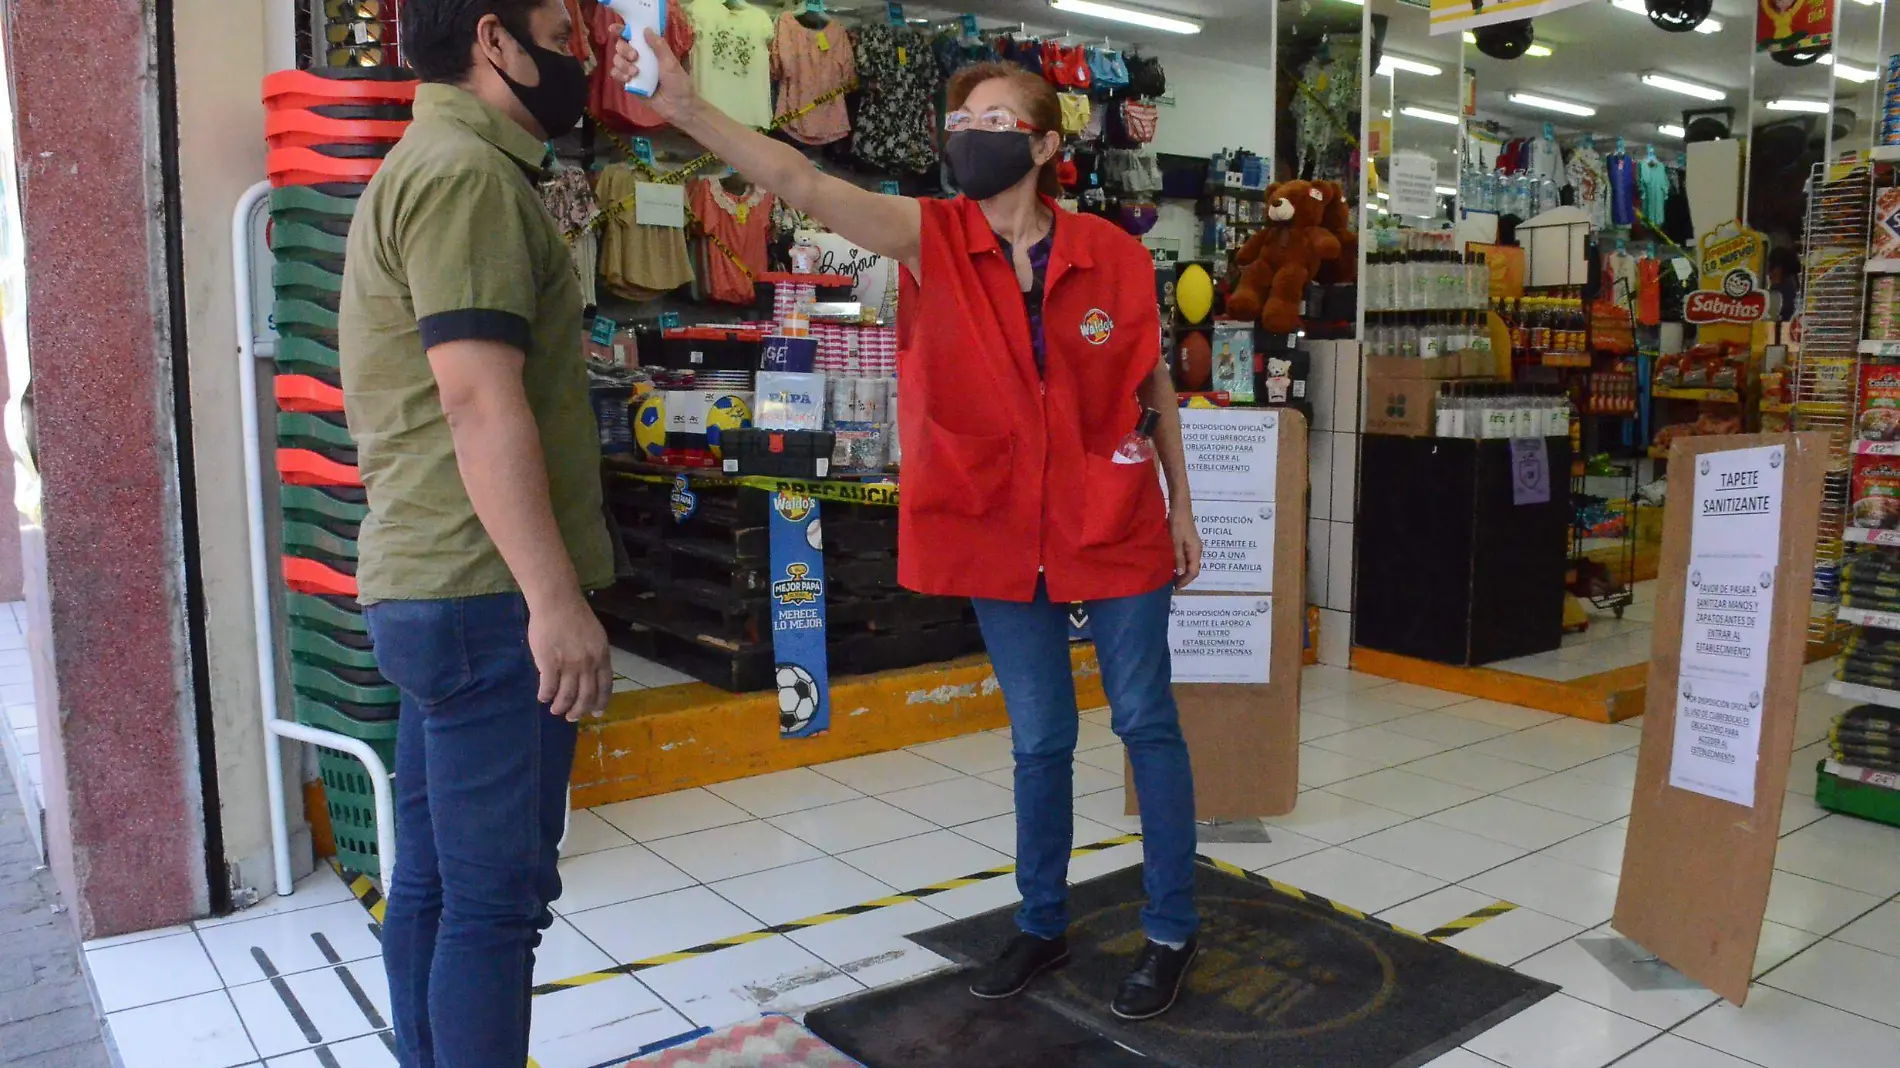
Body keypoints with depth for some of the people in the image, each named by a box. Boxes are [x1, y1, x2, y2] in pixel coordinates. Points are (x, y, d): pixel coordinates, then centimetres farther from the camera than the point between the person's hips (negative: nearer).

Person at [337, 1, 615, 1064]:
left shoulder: (436, 165, 21)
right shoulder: (468, 172, -12)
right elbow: (480, 401, -22)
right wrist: (556, 597, -23)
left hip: (438, 586, 10)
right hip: (487, 594, -10)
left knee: (435, 882, 15)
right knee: (498, 896, -3)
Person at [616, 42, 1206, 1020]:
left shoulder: (1115, 257, -6)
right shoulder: (929, 239, -6)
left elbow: (1153, 384, 6)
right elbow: (803, 184, -20)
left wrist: (1182, 503, 9)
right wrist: (686, 110, -33)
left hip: (1116, 533, -1)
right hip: (1002, 539, 1)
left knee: (1147, 725, 10)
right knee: (1039, 739, 14)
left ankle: (1172, 932, 29)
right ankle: (1042, 926, 35)